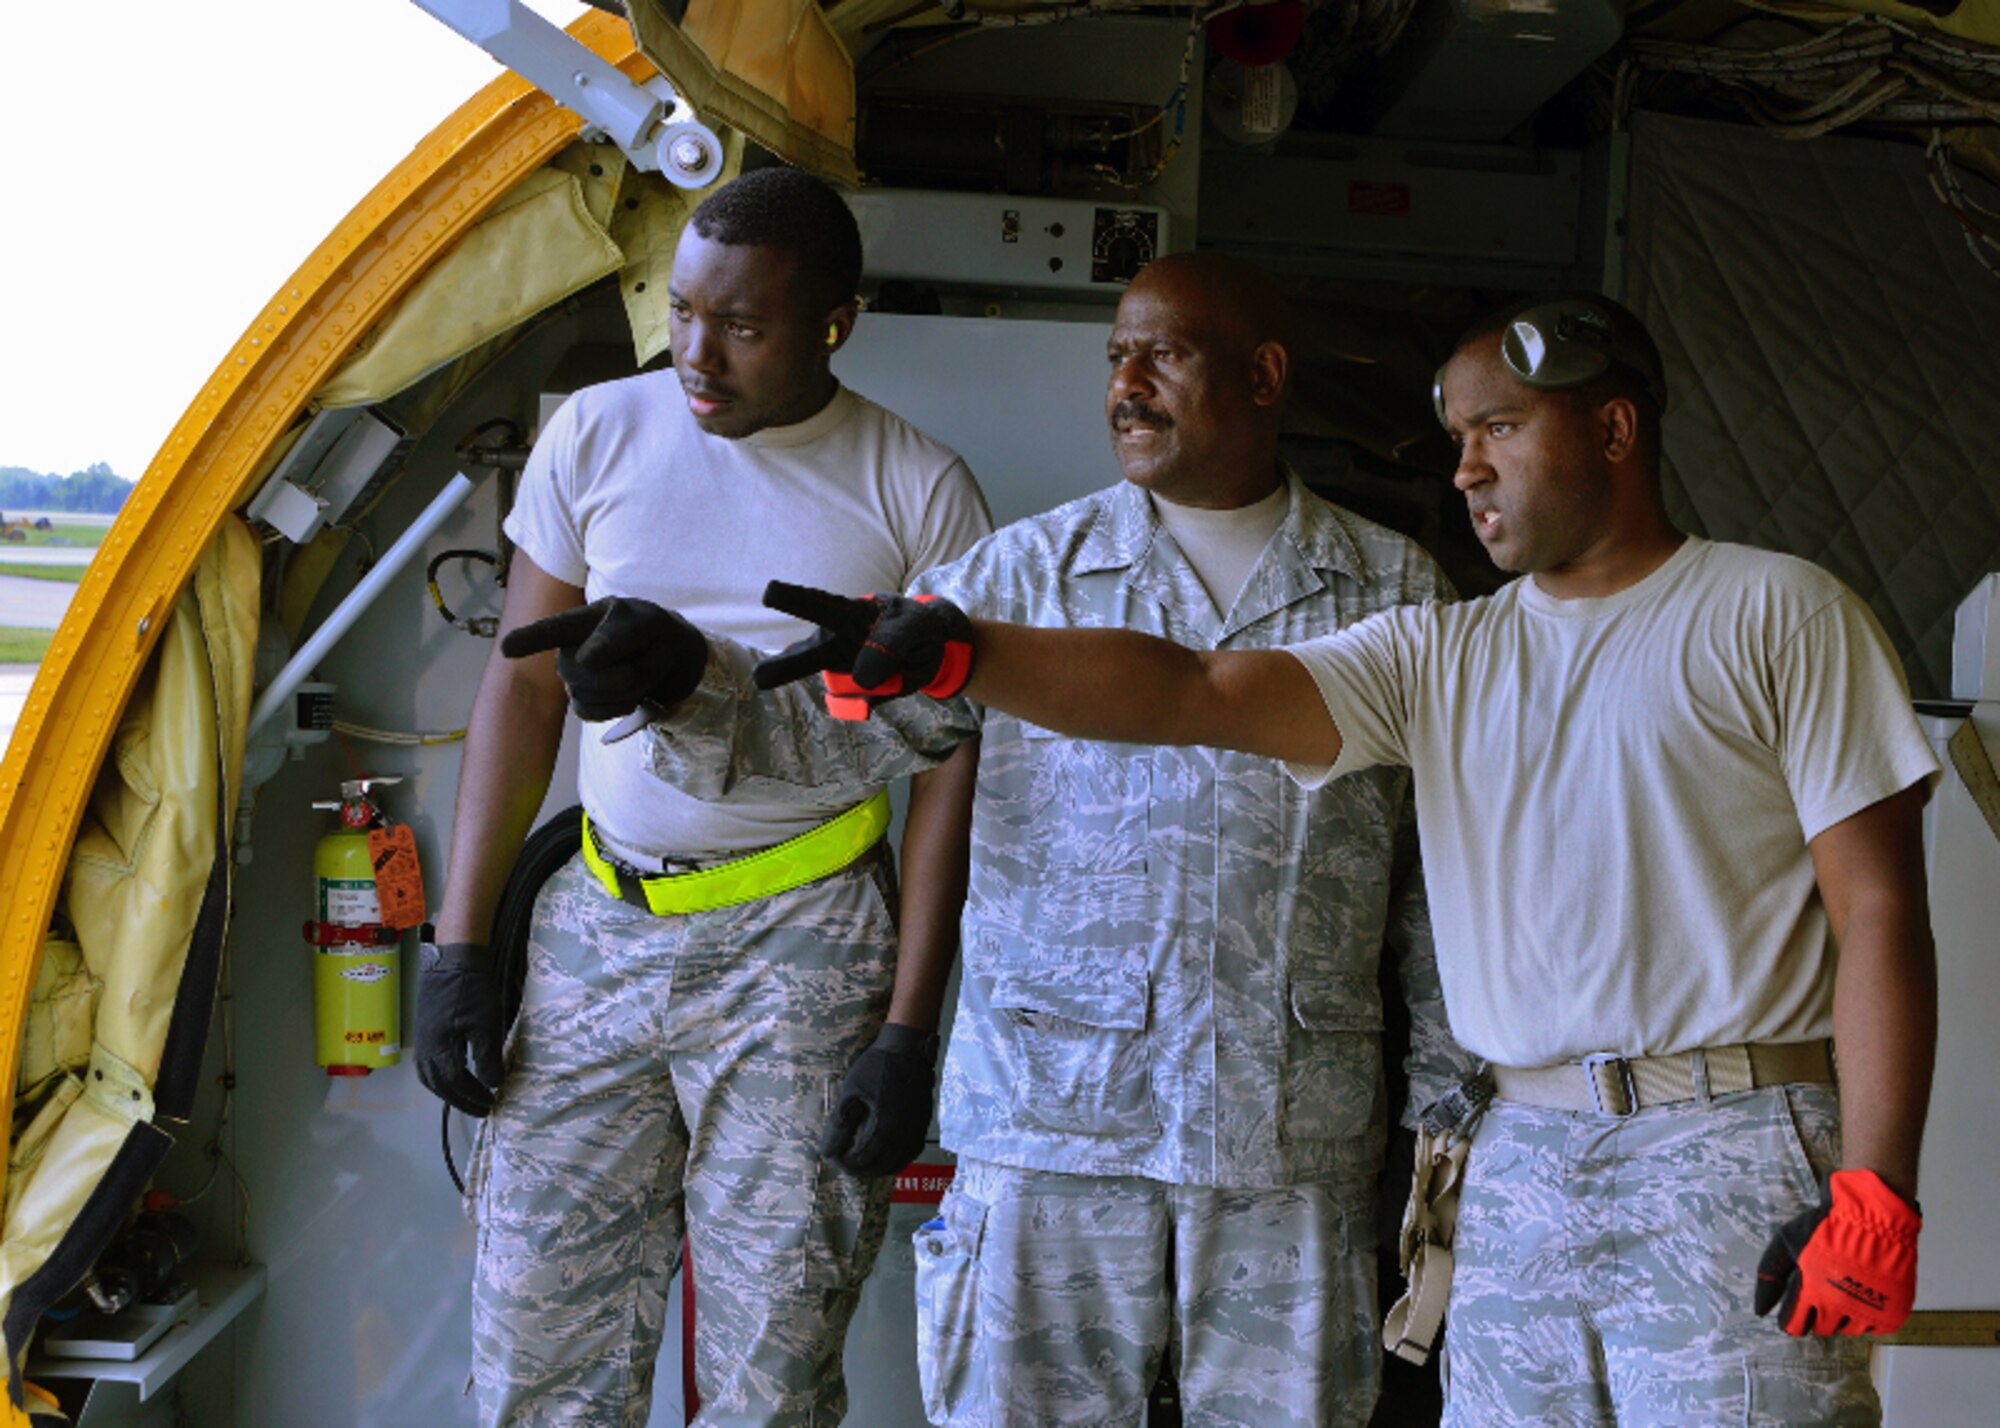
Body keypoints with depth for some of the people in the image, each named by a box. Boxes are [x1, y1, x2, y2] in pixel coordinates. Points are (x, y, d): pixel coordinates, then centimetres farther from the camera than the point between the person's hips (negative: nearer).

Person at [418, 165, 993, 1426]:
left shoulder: (920, 494, -4)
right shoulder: (597, 435, 3)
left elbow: (950, 764, -2)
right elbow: (522, 690, 8)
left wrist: (910, 1027, -6)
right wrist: (461, 942, 4)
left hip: (804, 947, -2)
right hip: (599, 926, 3)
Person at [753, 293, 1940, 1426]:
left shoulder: (1778, 615, 2)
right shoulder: (1440, 656, 12)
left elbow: (1879, 906, -3)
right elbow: (1201, 693, -2)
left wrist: (1875, 1190, -11)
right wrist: (957, 651, -16)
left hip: (1734, 1146, -3)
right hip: (1524, 1158, 4)